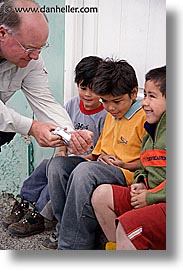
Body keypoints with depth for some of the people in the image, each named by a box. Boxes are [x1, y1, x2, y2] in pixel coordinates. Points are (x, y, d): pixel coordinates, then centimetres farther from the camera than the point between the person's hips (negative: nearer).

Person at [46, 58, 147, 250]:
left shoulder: (144, 116, -7)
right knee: (57, 164, -10)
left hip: (127, 174, -8)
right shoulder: (111, 115, 20)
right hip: (104, 167, 9)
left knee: (84, 171, -34)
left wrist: (125, 165, -17)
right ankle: (65, 231, -11)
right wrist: (100, 157, 5)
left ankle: (71, 245, -27)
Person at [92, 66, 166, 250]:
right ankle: (117, 247, 8)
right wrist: (140, 183, 5)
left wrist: (150, 196, -18)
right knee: (101, 194, 4)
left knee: (127, 224, -27)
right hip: (151, 196, 10)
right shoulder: (152, 131, 17)